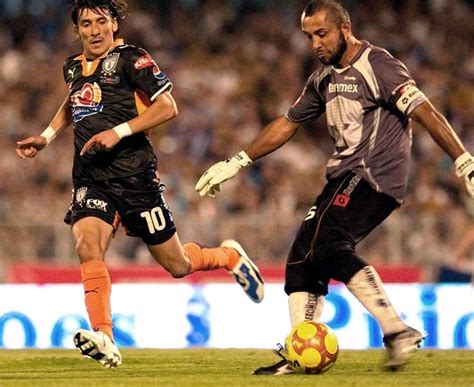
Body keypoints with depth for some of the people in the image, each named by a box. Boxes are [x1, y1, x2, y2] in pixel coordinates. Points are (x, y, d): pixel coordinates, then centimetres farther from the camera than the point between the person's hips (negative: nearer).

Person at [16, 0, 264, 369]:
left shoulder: (131, 60, -6)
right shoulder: (73, 67, 14)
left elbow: (167, 107, -11)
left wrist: (118, 132, -19)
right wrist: (46, 137, 22)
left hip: (134, 176, -4)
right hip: (90, 181, 5)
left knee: (177, 265, 5)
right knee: (87, 243, -25)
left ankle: (230, 256, 38)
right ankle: (105, 341, -33)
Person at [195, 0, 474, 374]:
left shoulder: (377, 66, -9)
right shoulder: (324, 78, 17)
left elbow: (425, 113, -16)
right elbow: (287, 124, 27)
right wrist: (235, 164, 27)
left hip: (373, 175, -9)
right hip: (347, 177, 9)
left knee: (326, 245, -26)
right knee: (302, 259, 3)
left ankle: (397, 331, -31)